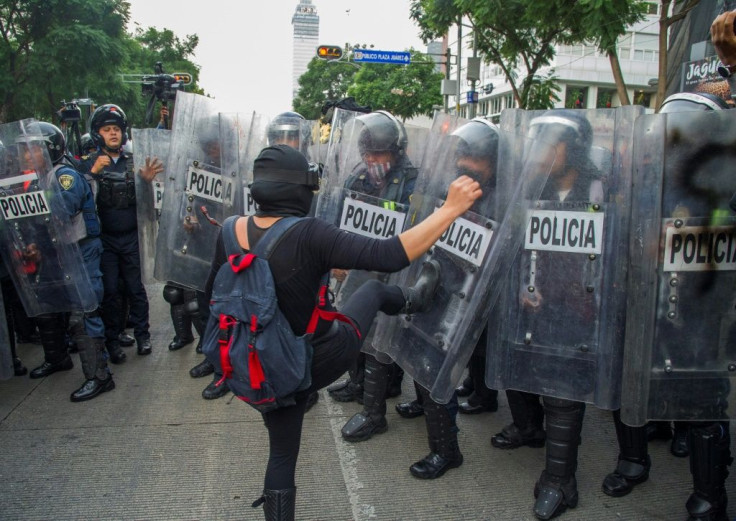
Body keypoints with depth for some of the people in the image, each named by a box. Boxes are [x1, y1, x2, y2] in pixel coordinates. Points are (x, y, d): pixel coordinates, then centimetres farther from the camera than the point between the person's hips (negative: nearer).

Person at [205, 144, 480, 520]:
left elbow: (215, 292, 7)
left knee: (282, 454, 23)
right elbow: (389, 256, -34)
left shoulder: (231, 232, -9)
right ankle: (413, 300, 56)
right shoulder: (308, 235, -28)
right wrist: (450, 209, -28)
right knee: (372, 290, 22)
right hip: (322, 360, -4)